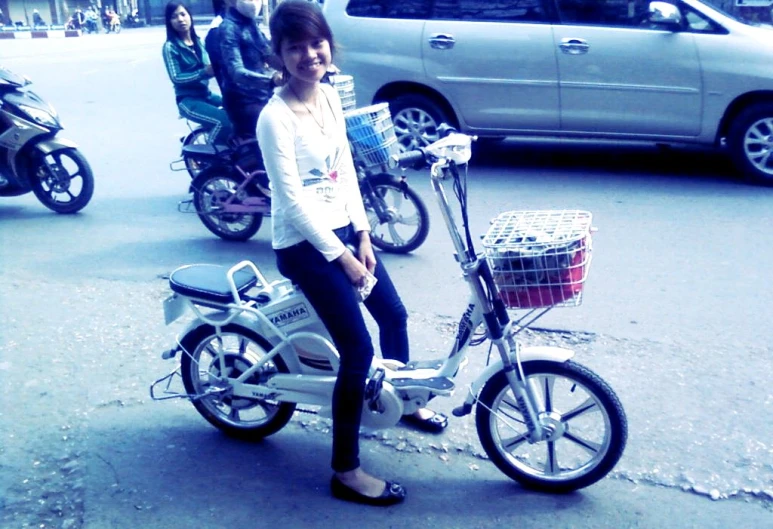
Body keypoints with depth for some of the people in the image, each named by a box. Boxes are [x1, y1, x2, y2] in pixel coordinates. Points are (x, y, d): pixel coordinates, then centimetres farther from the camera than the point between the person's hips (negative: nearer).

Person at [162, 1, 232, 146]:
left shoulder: (198, 41, 12)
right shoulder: (170, 47, -6)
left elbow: (208, 68, 9)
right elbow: (176, 78, -15)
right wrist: (203, 72, -27)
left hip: (206, 95, 6)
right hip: (188, 100, -6)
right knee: (223, 122, -27)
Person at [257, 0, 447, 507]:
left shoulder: (330, 96, 4)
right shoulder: (275, 117, -19)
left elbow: (346, 169, 8)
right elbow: (293, 202, -20)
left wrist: (362, 236, 2)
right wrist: (340, 256, -17)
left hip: (343, 229, 8)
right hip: (305, 243, -8)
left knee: (394, 315, 19)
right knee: (358, 349, -11)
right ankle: (346, 471, 4)